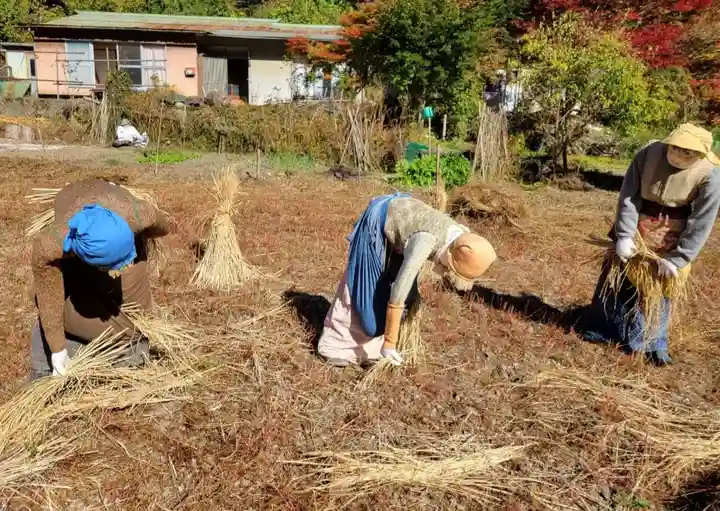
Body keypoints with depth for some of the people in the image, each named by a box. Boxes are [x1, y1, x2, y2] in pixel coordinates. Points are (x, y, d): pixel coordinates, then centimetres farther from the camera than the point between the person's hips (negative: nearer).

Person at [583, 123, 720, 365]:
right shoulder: (650, 153, -18)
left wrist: (677, 259, -17)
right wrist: (624, 234, -17)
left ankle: (651, 344, 20)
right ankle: (602, 331, 26)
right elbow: (628, 195, -13)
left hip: (671, 234, -2)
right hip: (637, 224, 2)